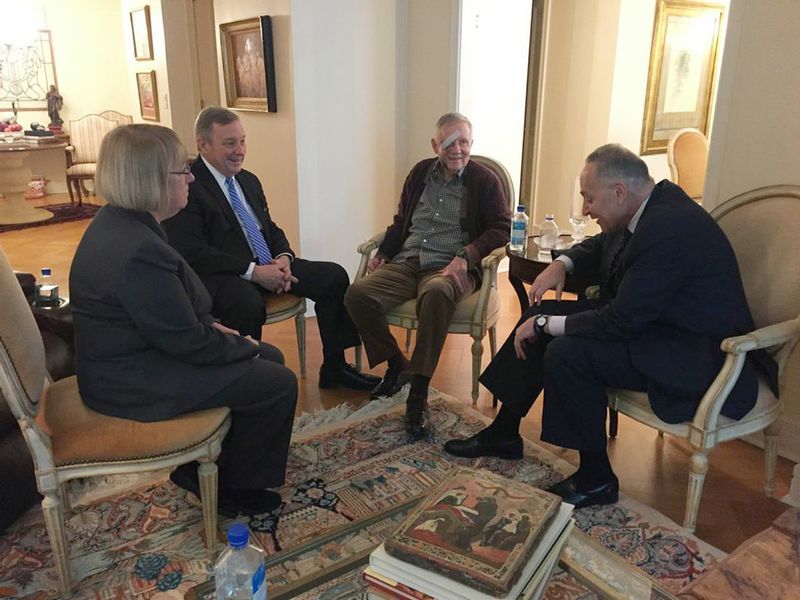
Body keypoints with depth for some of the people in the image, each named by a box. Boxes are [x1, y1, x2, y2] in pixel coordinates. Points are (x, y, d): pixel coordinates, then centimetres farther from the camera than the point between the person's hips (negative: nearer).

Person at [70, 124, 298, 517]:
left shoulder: (119, 222, 3)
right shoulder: (137, 251, -30)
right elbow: (186, 342, -24)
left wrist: (211, 325, 2)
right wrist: (242, 346, -8)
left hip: (131, 355, 10)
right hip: (133, 383, -10)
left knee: (270, 357, 13)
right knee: (278, 383, -11)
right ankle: (234, 487, 11)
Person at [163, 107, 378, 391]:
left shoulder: (249, 181, 17)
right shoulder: (187, 186, -10)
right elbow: (193, 253, -18)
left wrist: (284, 257, -2)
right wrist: (252, 271, -22)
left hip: (267, 267, 8)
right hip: (221, 276, -8)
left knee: (334, 276, -6)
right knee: (249, 306, -41)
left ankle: (334, 368, 5)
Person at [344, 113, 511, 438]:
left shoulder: (484, 180, 6)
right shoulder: (420, 173, 17)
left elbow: (501, 228, -1)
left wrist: (465, 257, -17)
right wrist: (381, 253, 7)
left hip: (449, 268, -4)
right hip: (406, 263, 4)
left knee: (436, 293, -41)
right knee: (357, 294, -22)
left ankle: (419, 394, -30)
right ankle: (396, 365, 1)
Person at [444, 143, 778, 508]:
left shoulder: (668, 228, -28)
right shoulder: (649, 209, 2)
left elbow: (622, 321, -28)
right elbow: (600, 245, 22)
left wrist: (545, 325, -18)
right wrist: (563, 263, 2)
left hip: (698, 355, -10)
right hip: (655, 320, 10)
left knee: (566, 352, -26)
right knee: (542, 313, 3)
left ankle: (596, 478, -5)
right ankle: (503, 433, 14)